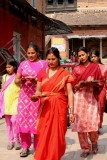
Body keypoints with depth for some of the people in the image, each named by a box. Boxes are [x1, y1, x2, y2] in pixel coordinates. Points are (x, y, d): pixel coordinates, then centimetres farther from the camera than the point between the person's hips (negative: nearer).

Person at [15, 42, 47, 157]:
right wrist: (21, 80, -11)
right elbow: (16, 80, 10)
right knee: (23, 119, 1)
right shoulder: (23, 64, 11)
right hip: (24, 95, 3)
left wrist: (35, 80, -17)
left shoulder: (43, 63, 3)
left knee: (37, 120, -1)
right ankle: (25, 146, 13)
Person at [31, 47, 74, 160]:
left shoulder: (65, 74, -1)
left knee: (57, 134, 1)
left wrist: (71, 111, -10)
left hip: (59, 108, -2)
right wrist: (36, 96, -14)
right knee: (43, 135, 3)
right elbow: (38, 91, 9)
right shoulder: (42, 72, 7)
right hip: (45, 108, 2)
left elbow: (70, 93, -3)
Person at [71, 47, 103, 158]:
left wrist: (93, 83, -13)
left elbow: (100, 84, 6)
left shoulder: (95, 67, 5)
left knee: (92, 123, -8)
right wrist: (81, 84, -13)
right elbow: (73, 86, 5)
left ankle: (94, 142, 24)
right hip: (79, 98, 2)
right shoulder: (76, 69, 7)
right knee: (80, 123, 0)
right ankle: (86, 148, 18)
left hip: (91, 98, -1)